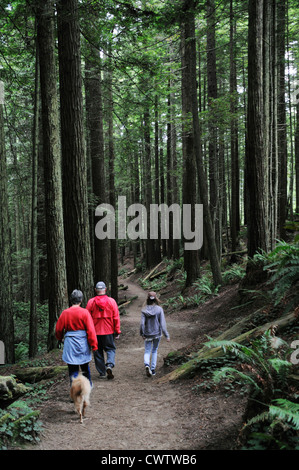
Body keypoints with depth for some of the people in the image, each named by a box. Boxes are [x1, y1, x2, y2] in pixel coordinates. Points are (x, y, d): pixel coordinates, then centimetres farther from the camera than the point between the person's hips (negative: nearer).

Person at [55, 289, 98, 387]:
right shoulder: (84, 312, -10)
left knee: (73, 368, 6)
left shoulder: (65, 313, -4)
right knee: (85, 367, 19)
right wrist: (94, 345, -4)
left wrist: (60, 338, 28)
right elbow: (91, 330, -10)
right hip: (83, 344, 0)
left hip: (70, 344, 0)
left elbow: (58, 329, 7)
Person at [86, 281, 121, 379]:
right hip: (108, 331, 0)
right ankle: (109, 365, -13)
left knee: (98, 352, 10)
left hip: (95, 331, 0)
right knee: (110, 349, 12)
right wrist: (117, 331, 3)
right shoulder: (111, 301, -4)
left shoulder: (91, 302, -4)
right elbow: (116, 318, -3)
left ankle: (102, 372, 13)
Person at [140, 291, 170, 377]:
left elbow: (142, 323, -10)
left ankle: (147, 365, -20)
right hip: (157, 334, 0)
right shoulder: (159, 309, -11)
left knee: (147, 352, 8)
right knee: (154, 351, 18)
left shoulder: (144, 310, -8)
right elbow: (162, 323, -12)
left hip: (147, 334, 0)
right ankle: (153, 369, 17)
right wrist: (166, 335, -7)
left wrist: (142, 334, 5)